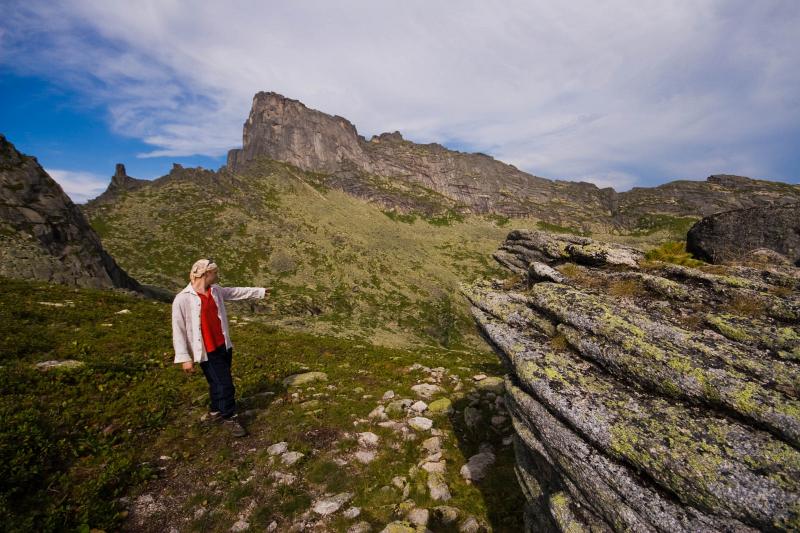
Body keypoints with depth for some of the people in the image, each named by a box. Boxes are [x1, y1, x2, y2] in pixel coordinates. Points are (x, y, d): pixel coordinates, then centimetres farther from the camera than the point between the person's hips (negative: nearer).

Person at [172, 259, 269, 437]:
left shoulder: (216, 290, 2)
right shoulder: (182, 299, -17)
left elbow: (236, 291, 19)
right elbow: (178, 331, -15)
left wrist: (260, 291, 28)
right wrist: (184, 358, -16)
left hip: (224, 346, 7)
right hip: (208, 352, -6)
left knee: (219, 383, 19)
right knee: (225, 385, -1)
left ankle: (215, 412, 40)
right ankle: (230, 417, 20)